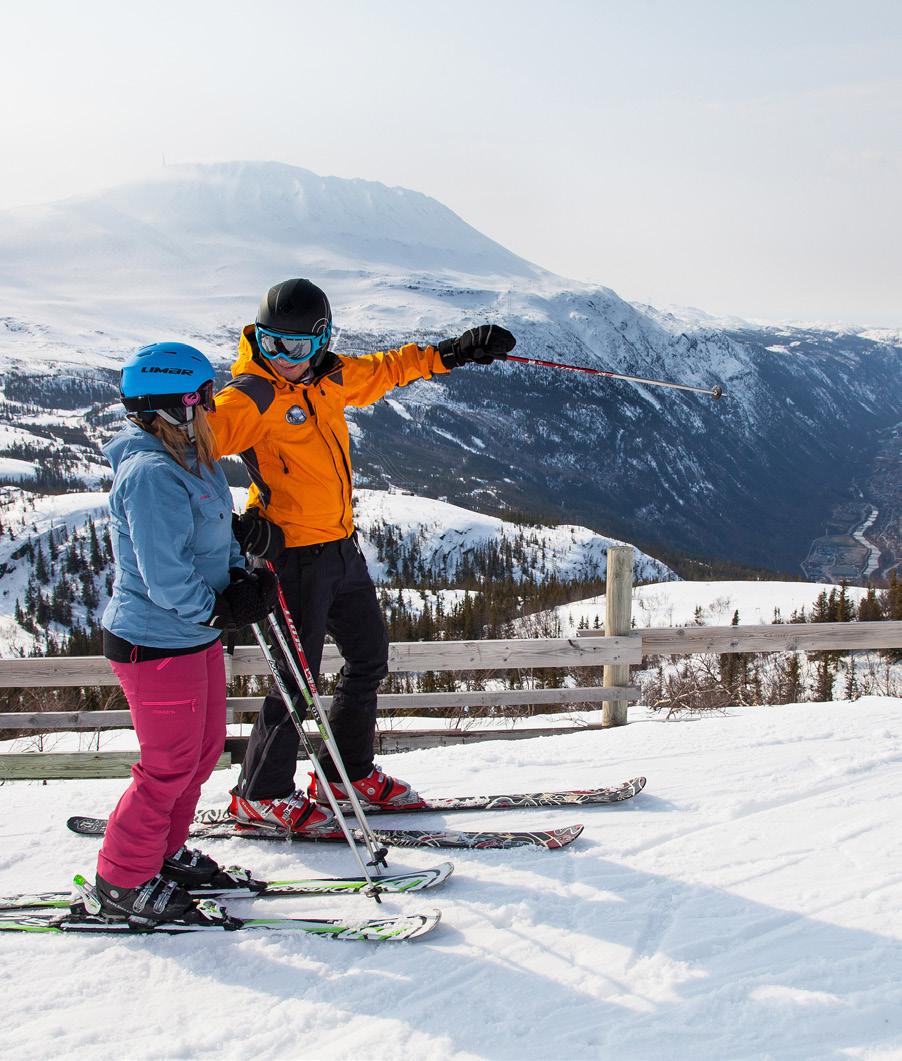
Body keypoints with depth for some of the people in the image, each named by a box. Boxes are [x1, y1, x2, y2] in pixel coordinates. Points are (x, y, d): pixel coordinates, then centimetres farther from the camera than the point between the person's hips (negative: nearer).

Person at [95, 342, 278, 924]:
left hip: (194, 635, 10)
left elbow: (217, 535, 16)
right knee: (170, 765, 2)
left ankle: (164, 851, 37)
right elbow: (165, 576, -28)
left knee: (206, 748, 19)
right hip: (156, 643, -10)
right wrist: (219, 610, -16)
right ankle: (123, 881, 20)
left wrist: (244, 577, -1)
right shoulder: (151, 473, -24)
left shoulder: (195, 460, 7)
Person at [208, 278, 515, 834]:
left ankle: (348, 775, 34)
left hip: (342, 546, 9)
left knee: (370, 656, 18)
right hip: (296, 553, -8)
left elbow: (386, 369, 22)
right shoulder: (250, 397, -16)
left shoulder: (330, 376, 6)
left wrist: (457, 350, 25)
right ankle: (260, 796, 15)